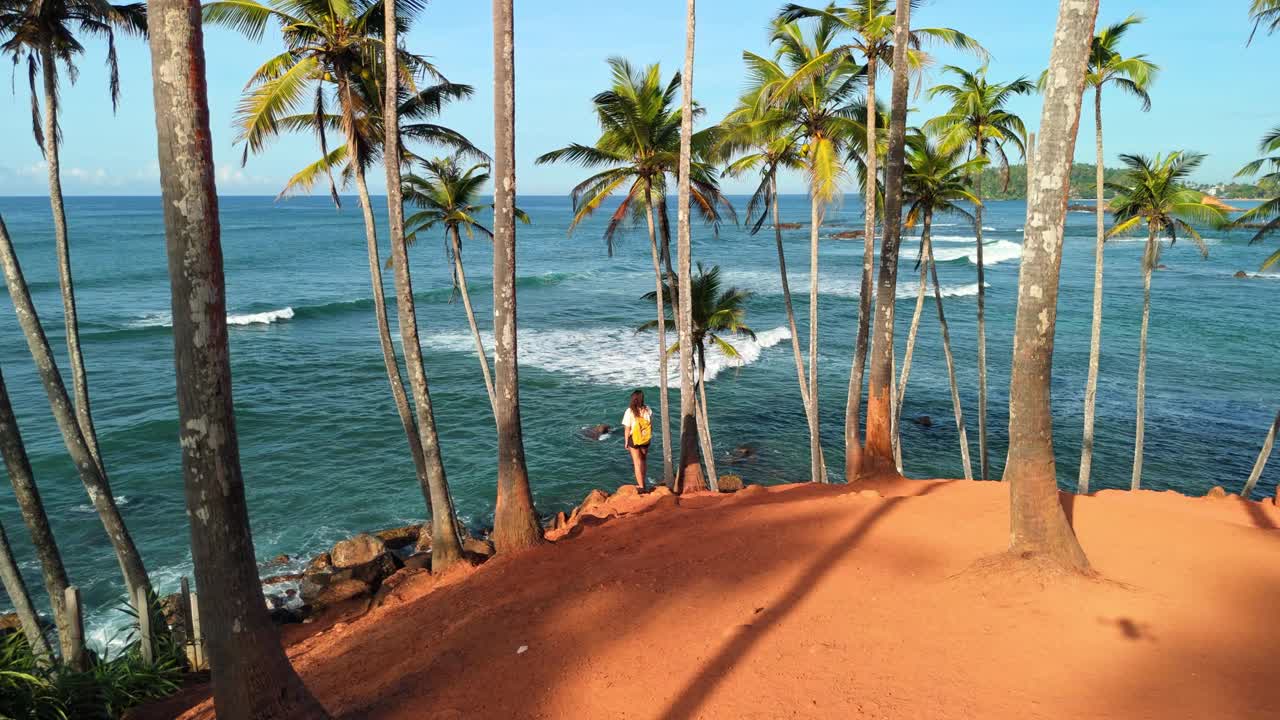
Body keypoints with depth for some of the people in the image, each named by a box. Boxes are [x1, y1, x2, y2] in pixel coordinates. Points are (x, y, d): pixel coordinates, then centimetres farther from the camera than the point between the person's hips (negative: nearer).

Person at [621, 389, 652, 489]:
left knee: (637, 462, 6)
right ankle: (642, 482, 31)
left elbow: (627, 428, -13)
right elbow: (651, 425, -1)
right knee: (644, 460, 21)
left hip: (634, 439, -3)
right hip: (645, 439, 3)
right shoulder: (647, 409, -9)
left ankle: (641, 486, 8)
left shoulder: (630, 411, -17)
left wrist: (626, 442, -2)